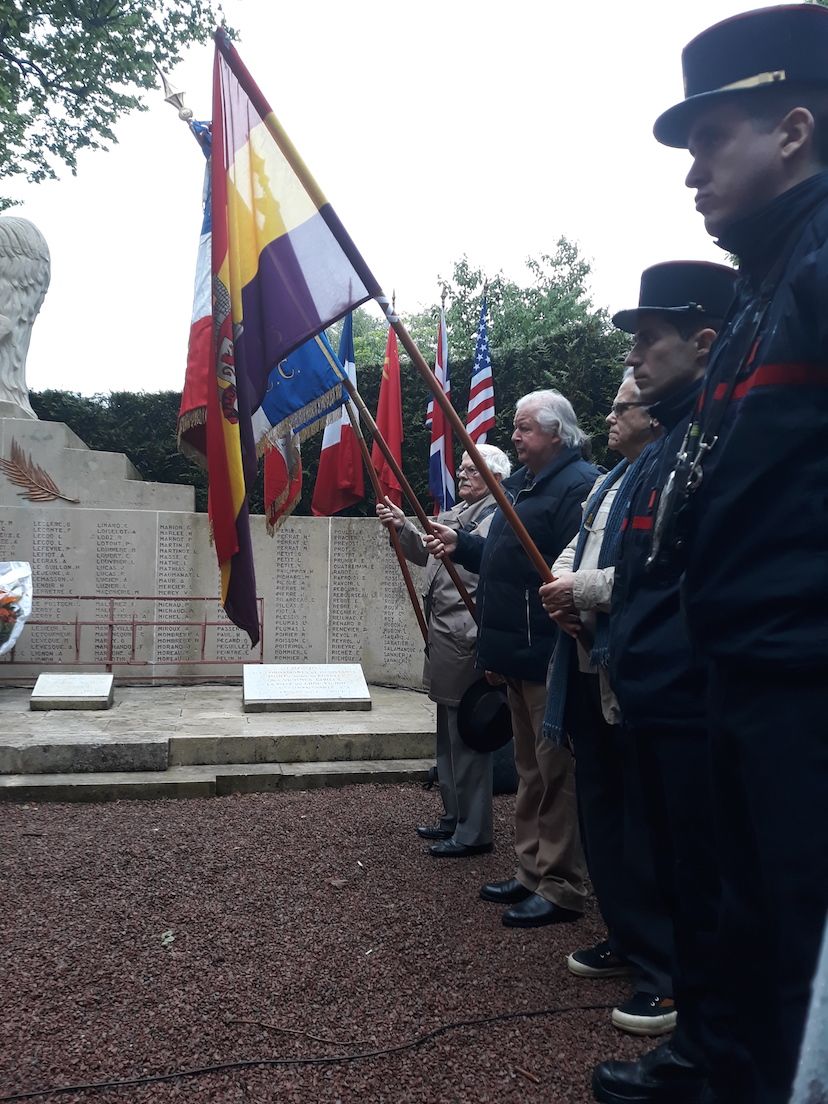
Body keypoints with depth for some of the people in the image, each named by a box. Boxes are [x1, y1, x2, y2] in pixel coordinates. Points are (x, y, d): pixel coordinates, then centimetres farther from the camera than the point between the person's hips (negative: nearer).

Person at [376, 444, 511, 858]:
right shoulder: (457, 513, 17)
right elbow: (426, 554, 22)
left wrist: (478, 641, -23)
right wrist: (402, 526, 6)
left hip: (467, 641, -10)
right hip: (442, 635, 10)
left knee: (466, 735, -3)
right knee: (448, 733, 18)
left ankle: (473, 831, 7)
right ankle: (454, 816, 31)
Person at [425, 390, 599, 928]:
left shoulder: (580, 483, -15)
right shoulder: (522, 481, 17)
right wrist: (460, 544, 13)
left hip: (550, 654, -10)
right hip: (518, 651, 10)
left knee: (555, 769, -1)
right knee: (531, 767, 17)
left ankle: (562, 887, 10)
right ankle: (533, 871, 29)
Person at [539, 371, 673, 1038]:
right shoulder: (607, 484, 19)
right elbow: (572, 551, 22)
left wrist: (583, 590, -17)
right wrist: (560, 585, 0)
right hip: (589, 667, 10)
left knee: (646, 827, -3)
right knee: (601, 815, 17)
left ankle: (670, 975, 11)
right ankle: (627, 941, 33)